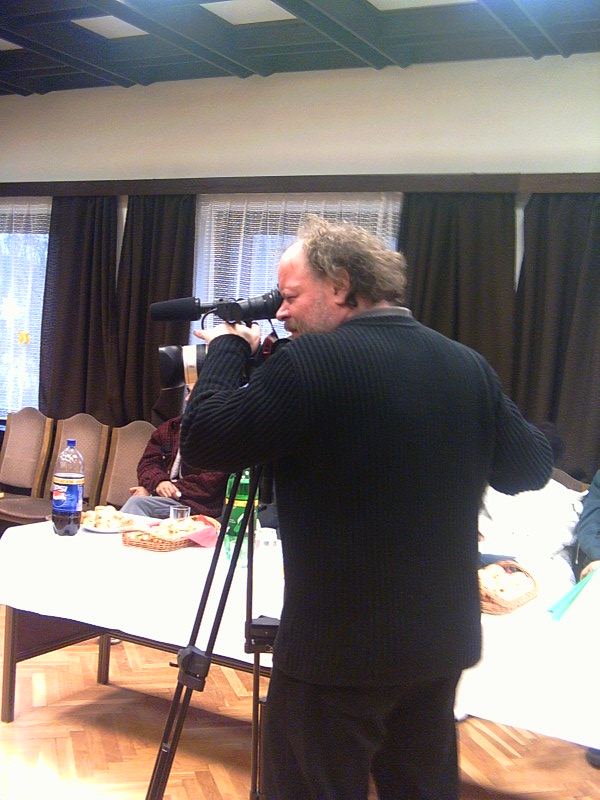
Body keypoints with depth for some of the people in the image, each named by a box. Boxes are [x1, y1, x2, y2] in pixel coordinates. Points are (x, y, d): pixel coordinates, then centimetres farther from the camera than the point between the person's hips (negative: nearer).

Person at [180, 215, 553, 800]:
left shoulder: (310, 361, -17)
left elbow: (203, 443, -14)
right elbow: (529, 468, 12)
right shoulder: (469, 366, 2)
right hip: (444, 639, 7)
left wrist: (228, 347, 0)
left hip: (339, 647, -6)